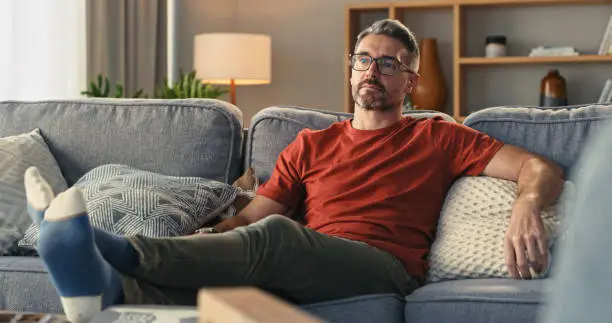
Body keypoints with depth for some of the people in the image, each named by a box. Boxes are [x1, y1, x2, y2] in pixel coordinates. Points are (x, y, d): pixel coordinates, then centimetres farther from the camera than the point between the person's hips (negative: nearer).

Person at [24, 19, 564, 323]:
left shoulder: (437, 139, 19)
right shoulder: (312, 145, 28)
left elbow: (540, 168, 11)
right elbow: (245, 218, 20)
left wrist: (526, 206, -14)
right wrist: (195, 244, -1)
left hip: (385, 269, -4)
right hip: (300, 271, 4)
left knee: (274, 236, -34)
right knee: (221, 275, -32)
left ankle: (110, 249, -44)